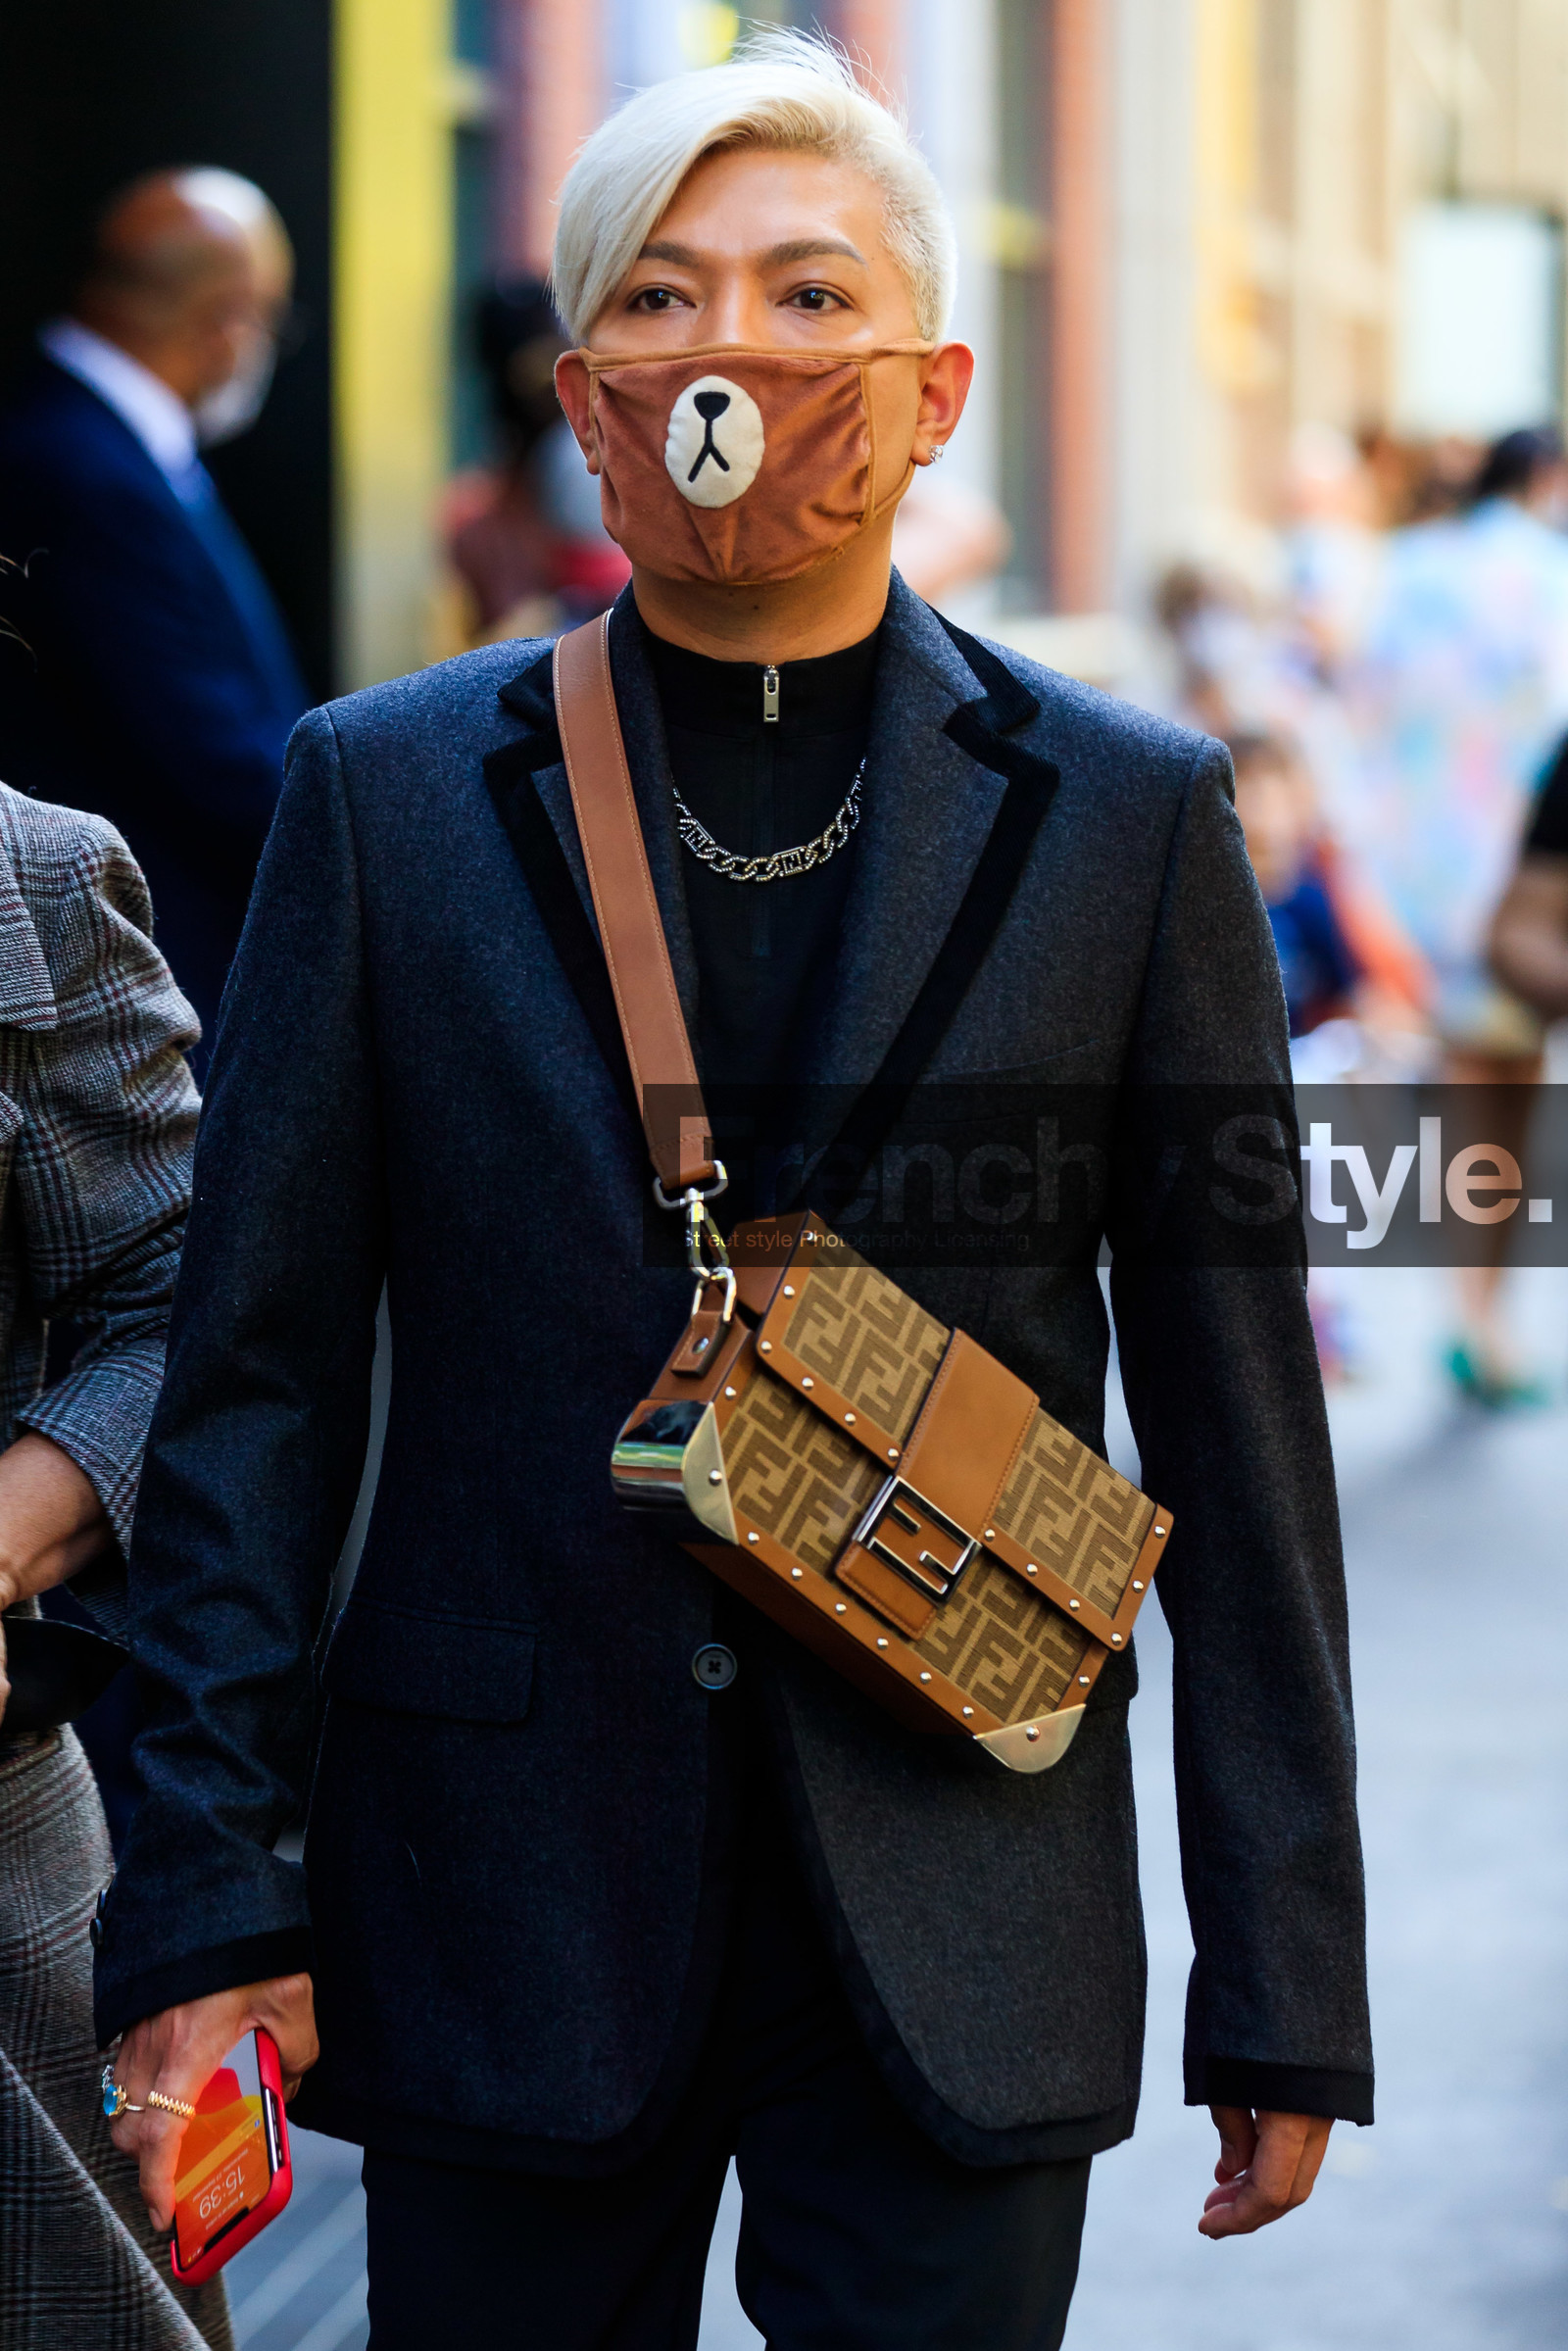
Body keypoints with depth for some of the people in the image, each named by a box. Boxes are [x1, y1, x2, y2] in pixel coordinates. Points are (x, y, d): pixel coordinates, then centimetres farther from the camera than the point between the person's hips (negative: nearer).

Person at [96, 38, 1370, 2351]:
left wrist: (1283, 1986, 2)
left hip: (961, 1942, 0)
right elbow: (258, 1371, 3)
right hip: (504, 1907, 1)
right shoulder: (390, 792, 3)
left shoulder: (1132, 816, 2)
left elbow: (1239, 1422, 3)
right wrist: (205, 1900, -5)